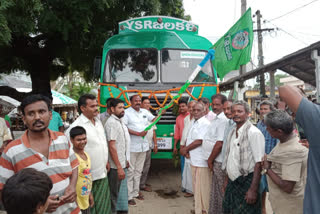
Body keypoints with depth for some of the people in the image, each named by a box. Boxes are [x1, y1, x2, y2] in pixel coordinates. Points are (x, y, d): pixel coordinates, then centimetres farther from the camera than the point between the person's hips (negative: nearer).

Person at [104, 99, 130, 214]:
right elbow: (112, 146, -22)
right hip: (115, 166, -9)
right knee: (113, 193, 5)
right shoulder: (112, 122, -18)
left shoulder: (120, 121, 11)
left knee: (116, 192, 20)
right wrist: (119, 167, -23)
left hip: (121, 163, 9)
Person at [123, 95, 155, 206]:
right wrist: (138, 133, -19)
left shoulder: (145, 112, 12)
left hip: (143, 146, 7)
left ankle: (135, 192, 27)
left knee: (138, 170, 15)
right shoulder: (127, 112, -7)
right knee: (130, 171, -2)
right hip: (131, 147, -6)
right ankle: (129, 196, 7)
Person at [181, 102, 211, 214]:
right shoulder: (194, 123, 14)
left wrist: (185, 149, -7)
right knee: (196, 186, 19)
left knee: (203, 187, 0)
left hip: (202, 161, -9)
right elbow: (189, 138, 19)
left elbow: (199, 141, -19)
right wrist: (186, 149, 2)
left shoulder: (205, 124, -15)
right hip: (194, 159, 9)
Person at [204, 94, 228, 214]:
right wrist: (210, 159, 15)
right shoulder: (216, 118, 13)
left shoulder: (223, 120, -18)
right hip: (216, 160, 9)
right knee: (215, 189, 19)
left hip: (219, 161, -9)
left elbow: (220, 143, -22)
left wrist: (210, 160, -12)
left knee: (220, 190, 2)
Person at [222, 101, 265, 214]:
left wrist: (253, 190, -20)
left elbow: (258, 163, -18)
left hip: (247, 182, -7)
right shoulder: (232, 132, 10)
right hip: (232, 182, 7)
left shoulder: (253, 132, -14)